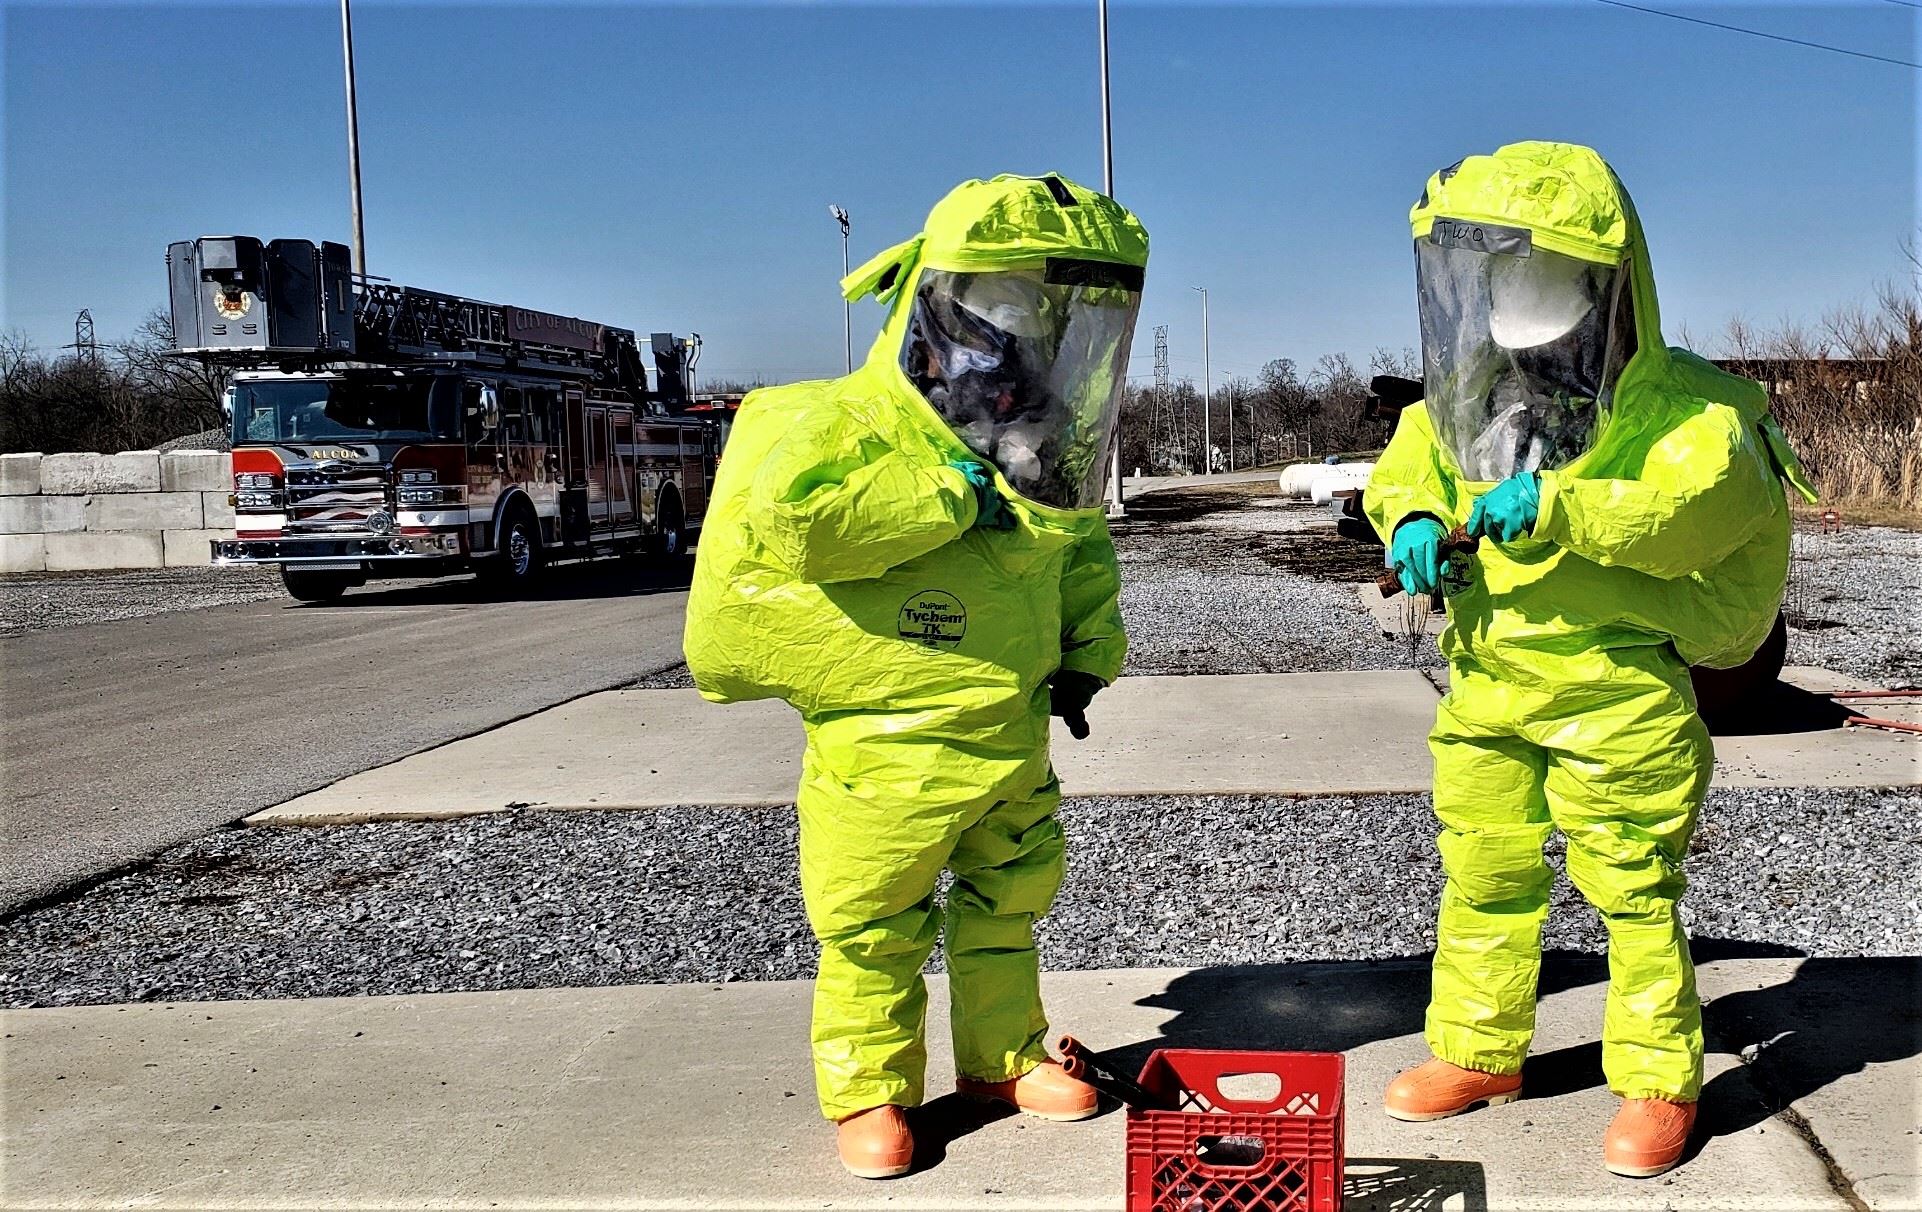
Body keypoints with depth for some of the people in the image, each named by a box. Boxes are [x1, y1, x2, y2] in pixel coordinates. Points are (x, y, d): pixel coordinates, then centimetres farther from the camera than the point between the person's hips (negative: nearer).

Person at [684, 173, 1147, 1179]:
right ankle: (869, 1093, 25)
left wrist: (1089, 650, 9)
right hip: (884, 747, -7)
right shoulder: (851, 425, -17)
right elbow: (795, 513, -38)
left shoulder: (1037, 452, 7)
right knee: (875, 932, 5)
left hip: (1014, 746, 7)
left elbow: (1081, 550, 22)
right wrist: (951, 490, -30)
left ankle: (1002, 1057, 41)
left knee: (1007, 907, 21)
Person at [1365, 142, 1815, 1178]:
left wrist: (1559, 506, -37)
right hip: (1486, 685, 6)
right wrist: (1414, 520, -8)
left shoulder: (1679, 409, -13)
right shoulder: (1467, 400, 7)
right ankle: (1478, 1053, 30)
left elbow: (1701, 505, -29)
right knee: (1482, 876, 14)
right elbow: (1408, 464, 15)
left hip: (1620, 693, -6)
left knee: (1634, 891, 2)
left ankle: (1658, 1082, 18)